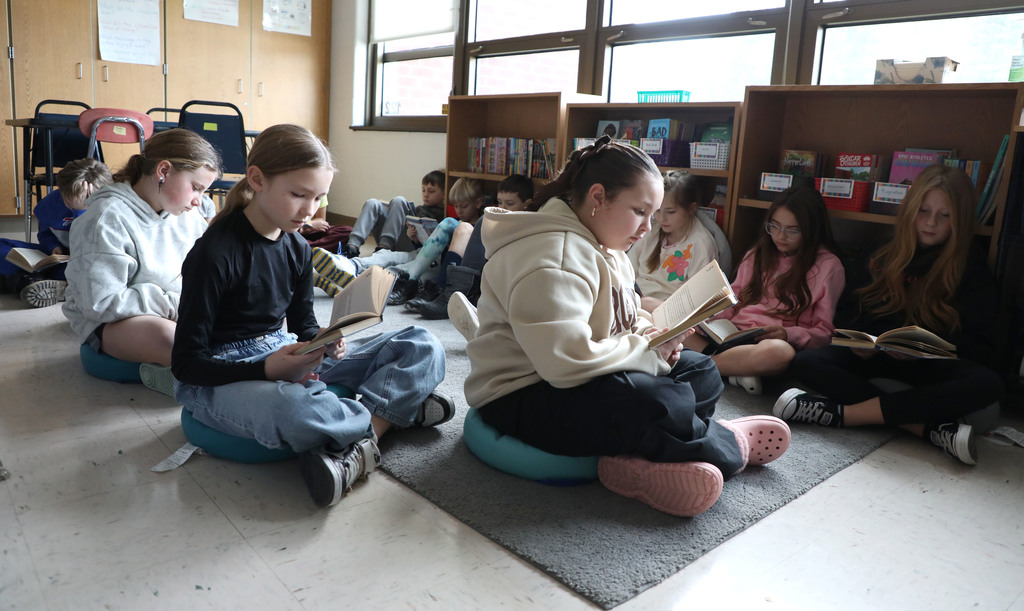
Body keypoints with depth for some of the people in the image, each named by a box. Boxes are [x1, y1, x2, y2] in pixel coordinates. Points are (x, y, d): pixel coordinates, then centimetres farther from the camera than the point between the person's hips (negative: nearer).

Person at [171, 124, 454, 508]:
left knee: (424, 347, -6)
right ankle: (398, 408, -16)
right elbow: (186, 363, -15)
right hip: (221, 376, -7)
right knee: (292, 410, -46)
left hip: (286, 357, 7)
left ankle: (360, 442, -27)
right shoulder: (215, 253, -16)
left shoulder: (297, 248, 5)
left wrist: (325, 343, -12)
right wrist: (267, 370, -30)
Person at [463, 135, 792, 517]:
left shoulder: (605, 249, 12)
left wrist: (650, 334, -2)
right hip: (521, 398, -11)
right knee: (658, 403, -32)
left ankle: (639, 461, -20)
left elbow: (623, 317, 23)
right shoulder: (553, 259, -23)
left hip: (581, 383, 11)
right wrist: (650, 352, -18)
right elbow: (569, 361, -33)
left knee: (701, 373, 5)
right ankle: (727, 447, 2)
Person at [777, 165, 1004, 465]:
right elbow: (852, 313, 11)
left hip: (935, 364, -2)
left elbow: (982, 347, -7)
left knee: (988, 384, -35)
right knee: (806, 362, -24)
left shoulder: (972, 268, 0)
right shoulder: (885, 257, 9)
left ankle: (842, 413, -39)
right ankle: (930, 427, -35)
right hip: (876, 356, 2)